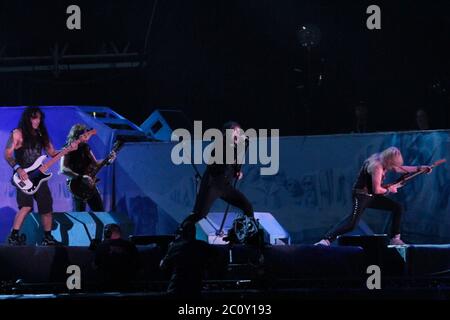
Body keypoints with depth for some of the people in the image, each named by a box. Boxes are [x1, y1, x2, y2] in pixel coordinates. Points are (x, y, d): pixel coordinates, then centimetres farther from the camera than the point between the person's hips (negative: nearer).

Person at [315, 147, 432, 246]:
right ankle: (326, 240, -35)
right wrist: (389, 190, -6)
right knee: (352, 222, -27)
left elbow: (400, 168, 24)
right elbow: (376, 190, -24)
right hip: (361, 196, -10)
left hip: (372, 196, 10)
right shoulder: (377, 166, -22)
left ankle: (395, 239, 14)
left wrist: (419, 168, 21)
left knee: (397, 207, 9)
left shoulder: (383, 162, 7)